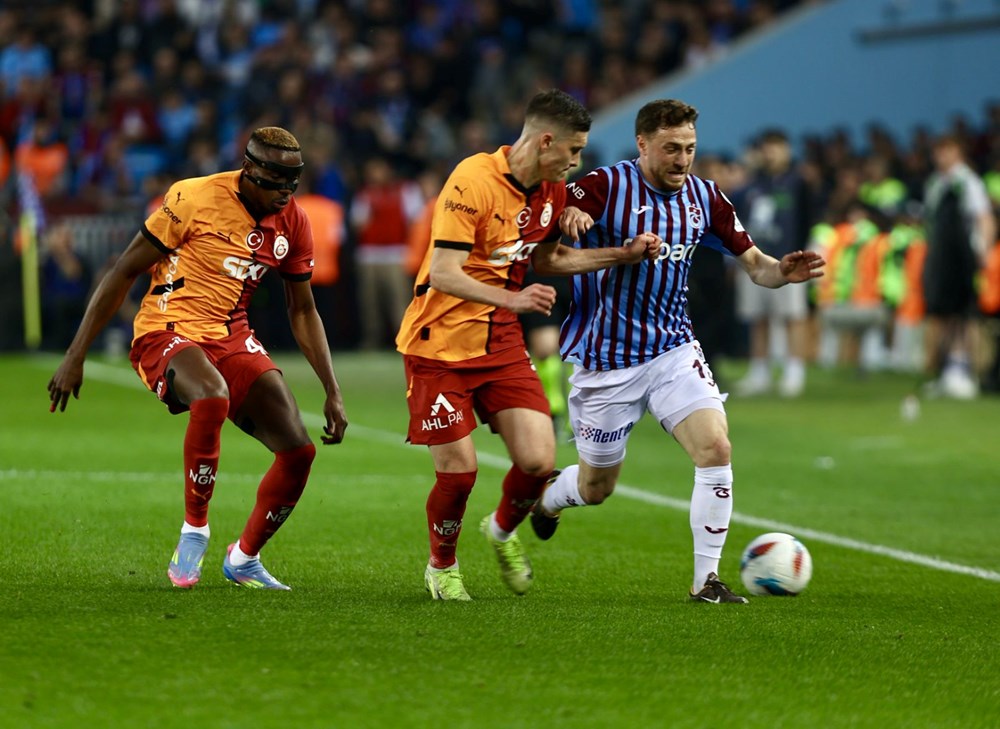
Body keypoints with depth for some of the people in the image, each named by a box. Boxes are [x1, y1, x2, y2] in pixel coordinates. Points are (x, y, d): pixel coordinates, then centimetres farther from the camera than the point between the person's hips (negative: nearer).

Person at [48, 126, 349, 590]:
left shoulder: (292, 223, 3)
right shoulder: (195, 199, -15)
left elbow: (303, 312, 16)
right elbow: (123, 273, -9)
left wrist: (333, 392, 10)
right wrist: (75, 356, -10)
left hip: (233, 340, 6)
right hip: (167, 334, -6)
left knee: (299, 452, -7)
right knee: (213, 395, -39)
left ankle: (244, 559, 16)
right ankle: (194, 532, -22)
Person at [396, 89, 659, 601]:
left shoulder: (552, 191, 4)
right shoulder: (473, 181, -21)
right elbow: (442, 274, -25)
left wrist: (623, 255, 12)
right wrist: (511, 299, -38)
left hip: (502, 345, 6)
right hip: (441, 344, -6)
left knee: (539, 461, -7)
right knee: (459, 472, -7)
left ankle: (503, 531, 25)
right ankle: (441, 568, 22)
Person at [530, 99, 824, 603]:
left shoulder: (704, 198, 2)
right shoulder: (607, 186, -13)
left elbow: (754, 265, 7)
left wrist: (783, 272, -16)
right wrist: (570, 216, -45)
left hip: (673, 351, 3)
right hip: (605, 360, -3)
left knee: (715, 448, -19)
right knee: (597, 486, 9)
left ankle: (706, 580, -9)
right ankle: (544, 499, 46)